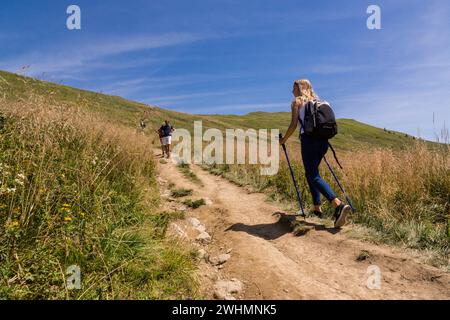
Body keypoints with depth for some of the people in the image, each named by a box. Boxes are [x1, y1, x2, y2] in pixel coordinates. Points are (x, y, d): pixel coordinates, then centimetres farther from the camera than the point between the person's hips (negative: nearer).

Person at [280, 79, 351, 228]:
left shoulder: (297, 101, 6)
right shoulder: (316, 101, 24)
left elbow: (294, 125, -3)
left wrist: (283, 140, 8)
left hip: (309, 139, -7)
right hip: (323, 140, 7)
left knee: (314, 176, -9)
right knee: (311, 173, 18)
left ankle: (338, 205, -26)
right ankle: (317, 207, 18)